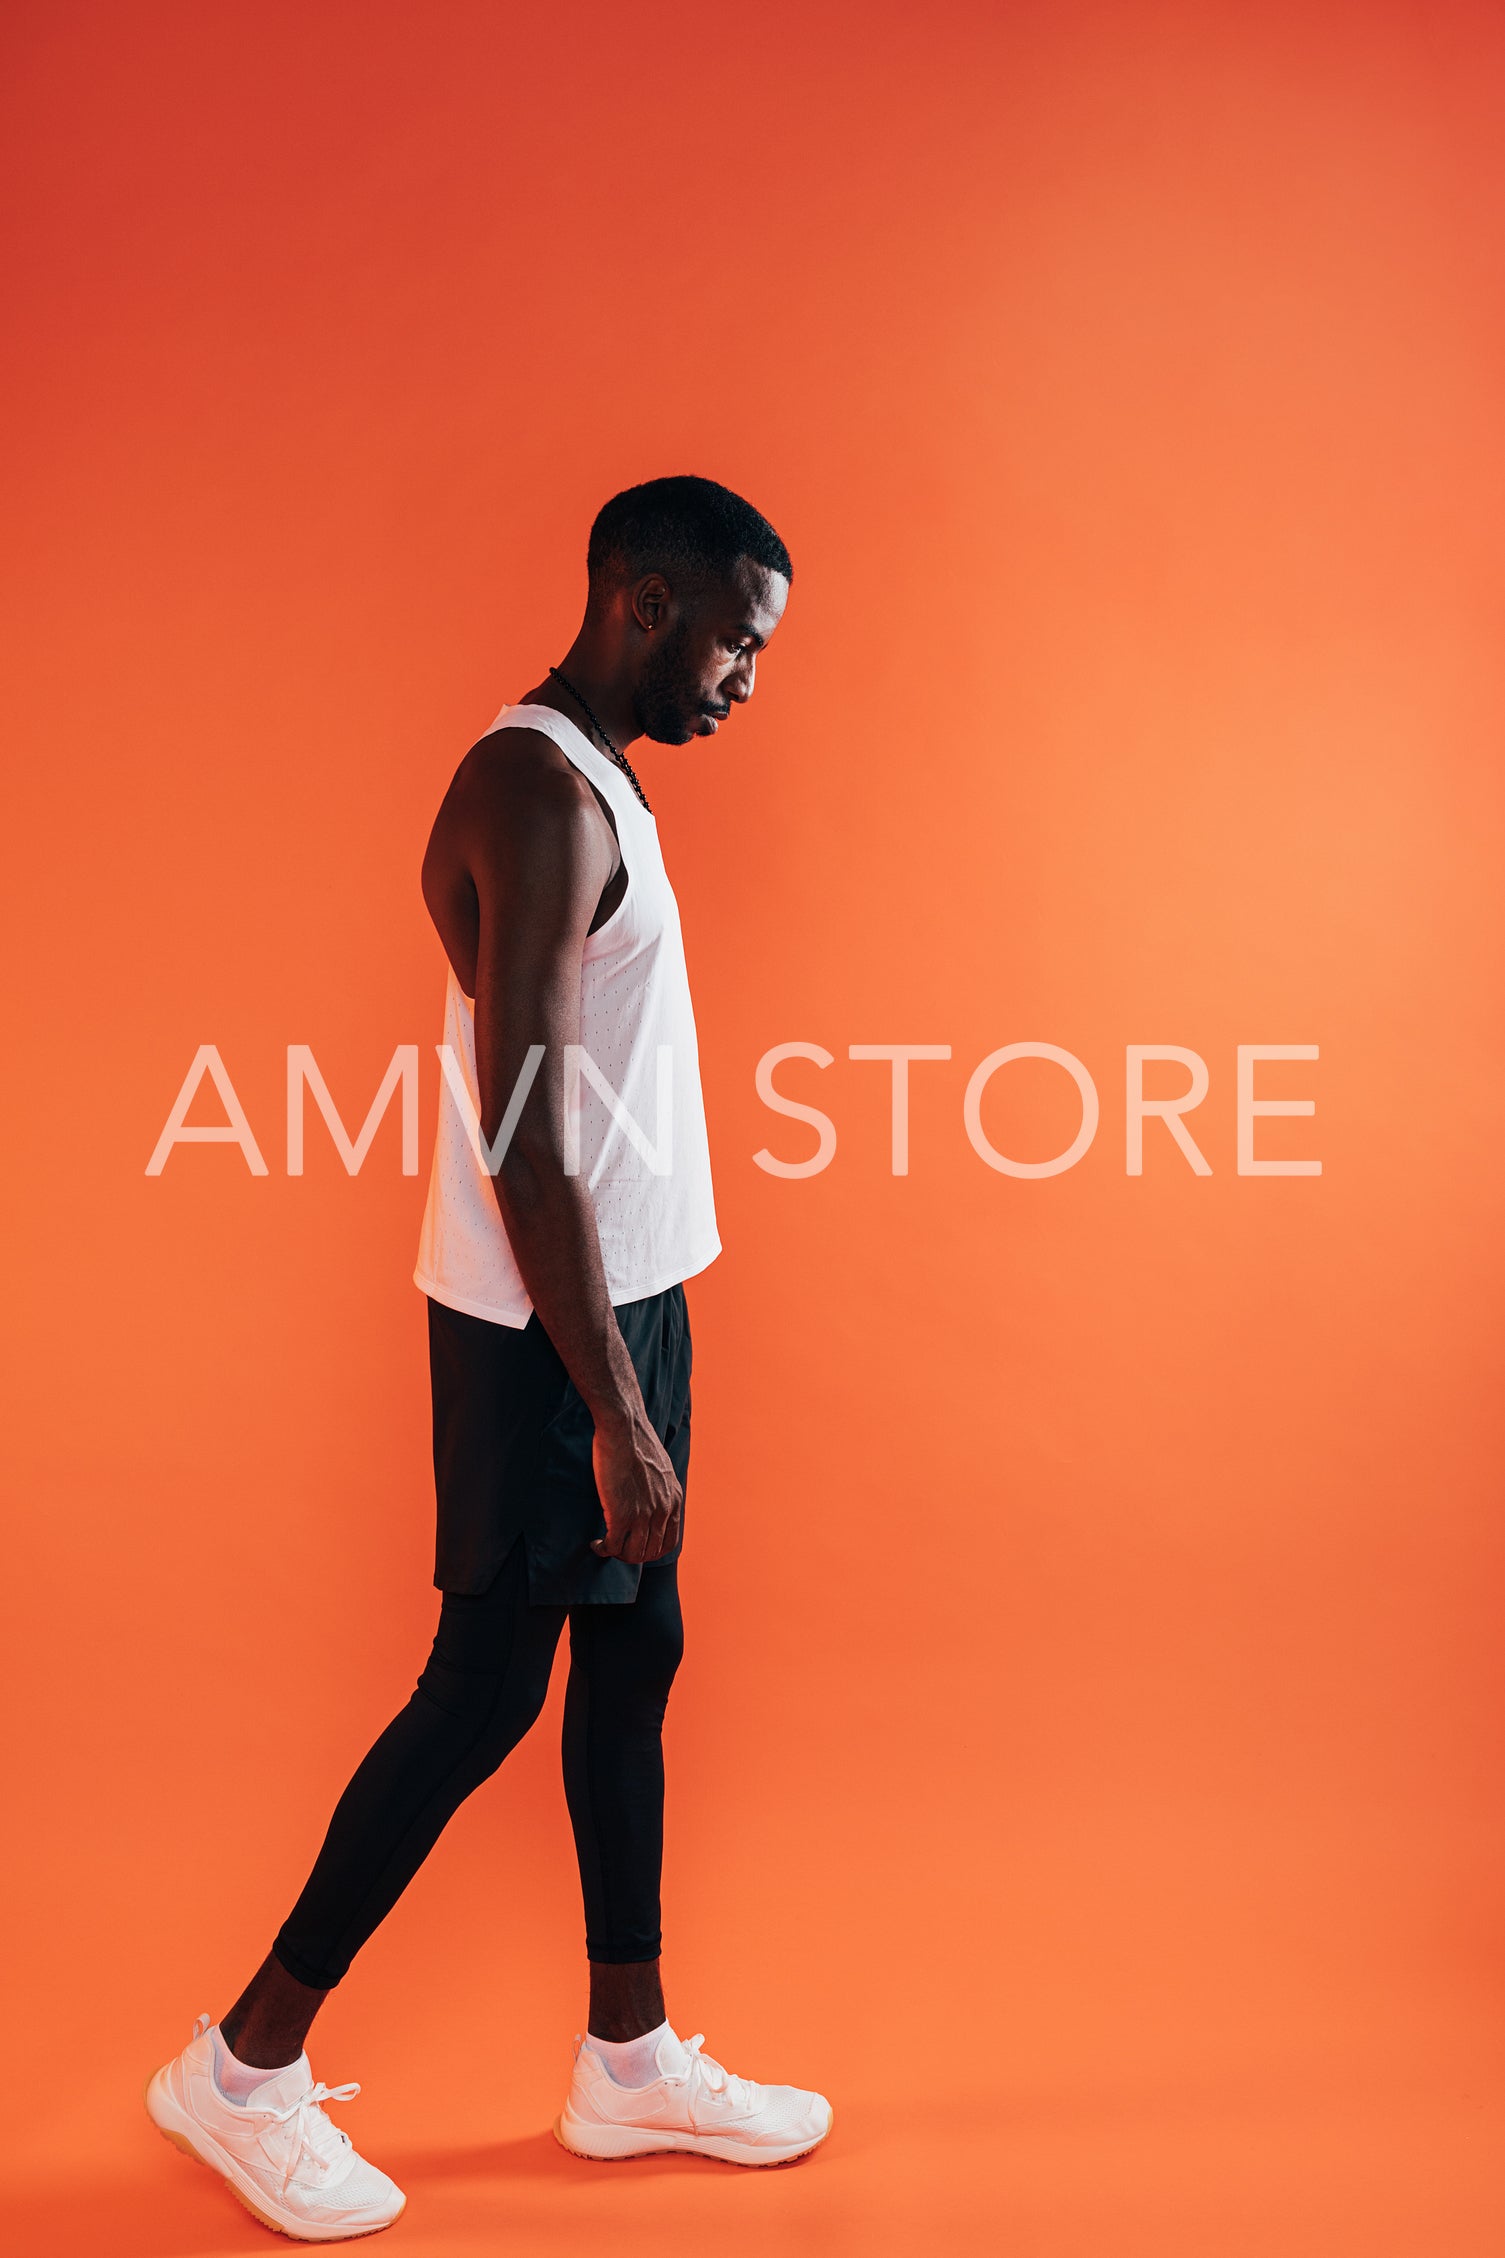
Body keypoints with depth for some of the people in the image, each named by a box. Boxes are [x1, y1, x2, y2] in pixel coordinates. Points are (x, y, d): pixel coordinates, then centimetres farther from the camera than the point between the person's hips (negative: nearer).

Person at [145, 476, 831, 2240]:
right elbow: (521, 1134, -25)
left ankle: (628, 2060, 29)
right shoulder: (540, 795, -19)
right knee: (485, 1691, 1)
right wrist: (615, 1413, -24)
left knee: (631, 1660, 14)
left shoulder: (591, 782, 13)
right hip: (546, 1327, -10)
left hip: (626, 1293, 10)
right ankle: (244, 2068, 19)